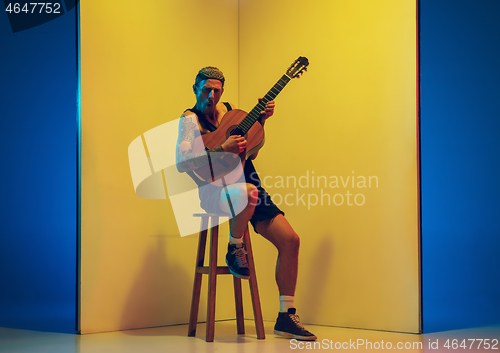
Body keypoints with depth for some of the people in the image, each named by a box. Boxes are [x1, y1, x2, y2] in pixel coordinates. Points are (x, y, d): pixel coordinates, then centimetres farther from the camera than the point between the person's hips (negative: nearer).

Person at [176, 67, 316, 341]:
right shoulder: (191, 119, -3)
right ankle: (234, 249, -11)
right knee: (249, 192, -42)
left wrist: (261, 120, 8)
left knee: (290, 240, -6)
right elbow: (181, 163, -18)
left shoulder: (226, 109, 16)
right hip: (214, 191, -7)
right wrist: (222, 150, -25)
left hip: (249, 188, 7)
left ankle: (286, 318, 3)